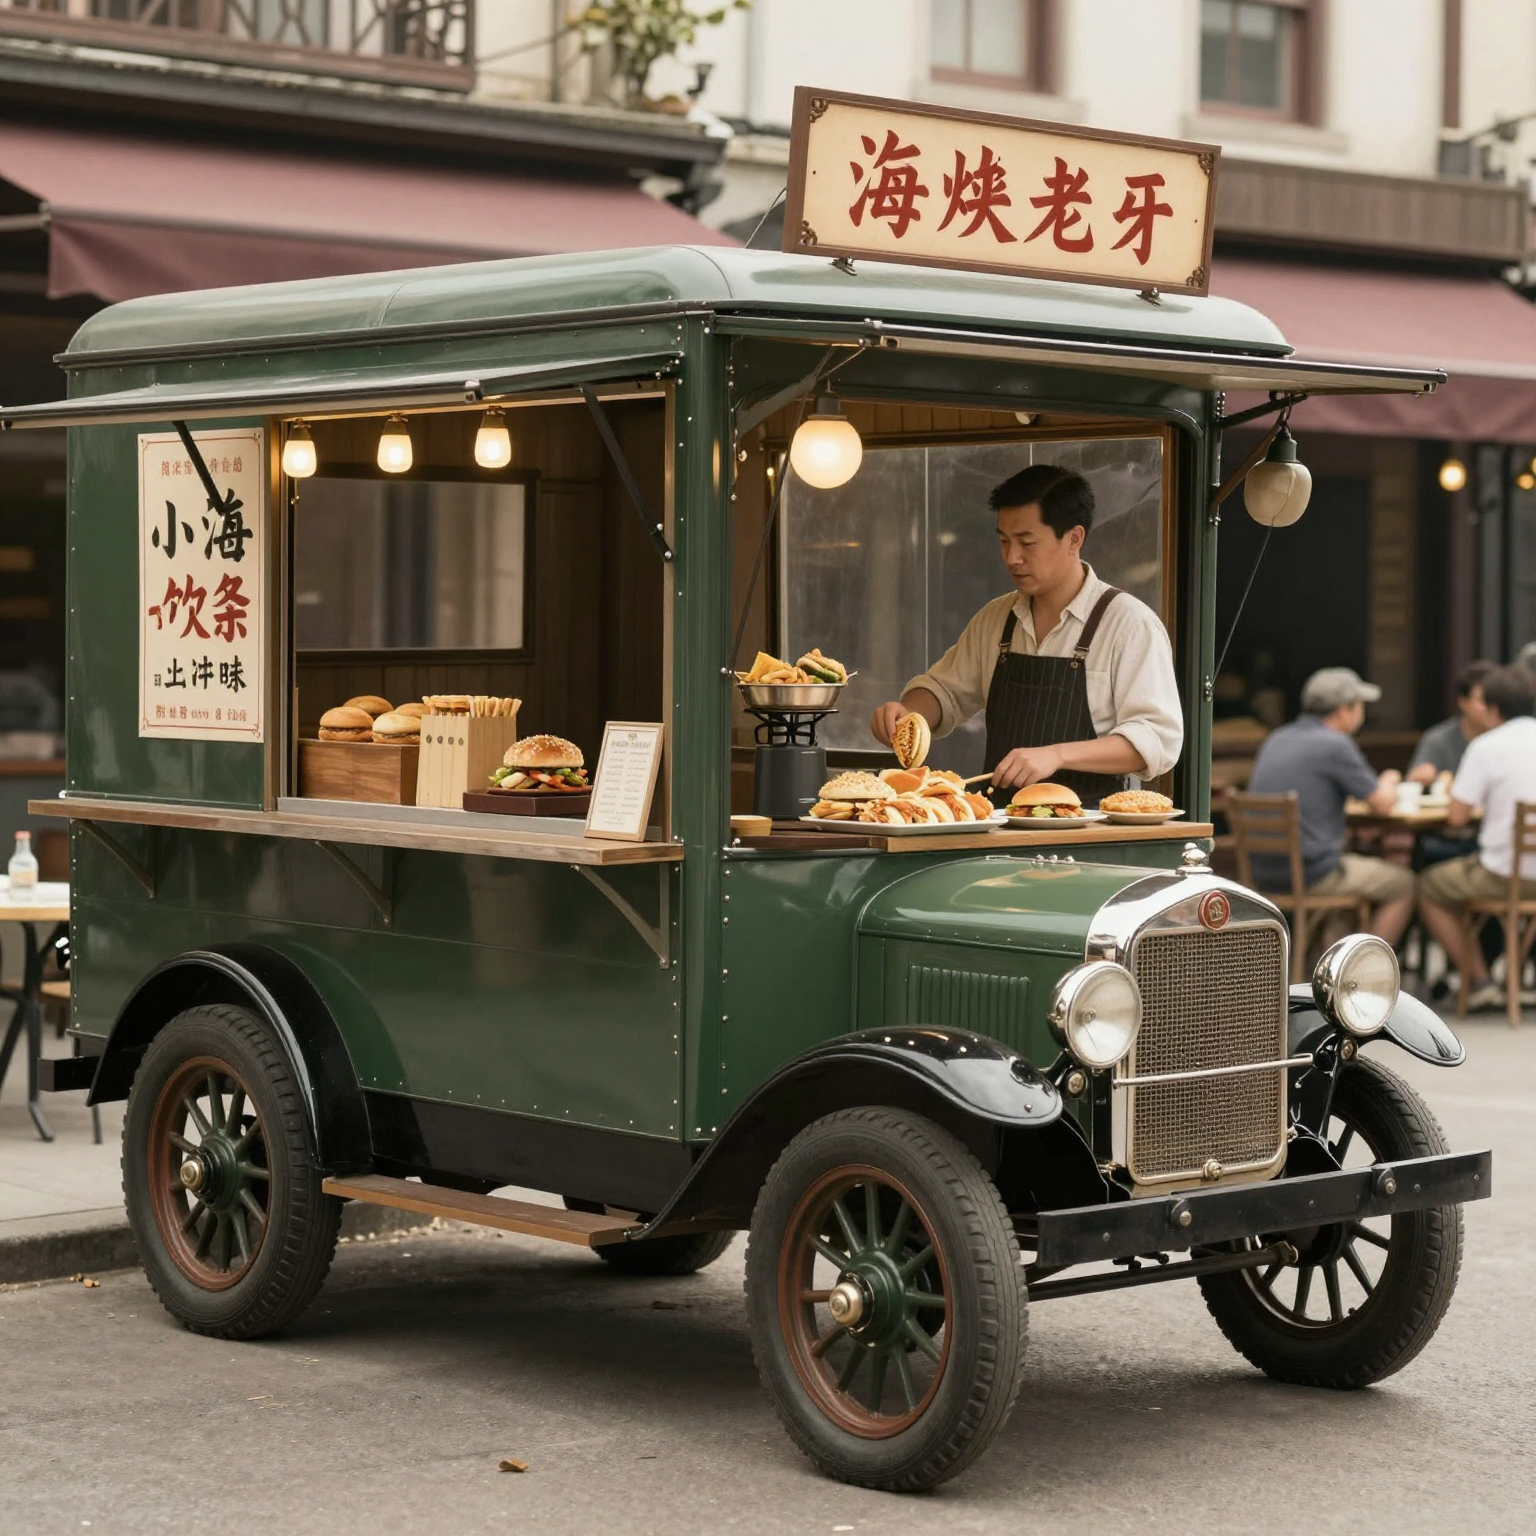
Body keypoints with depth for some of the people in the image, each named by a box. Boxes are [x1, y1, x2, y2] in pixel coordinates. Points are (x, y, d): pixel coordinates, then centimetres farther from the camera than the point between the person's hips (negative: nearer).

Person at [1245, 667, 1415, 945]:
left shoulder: (1276, 740, 11)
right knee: (1402, 884, 11)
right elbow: (1382, 804, -6)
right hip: (1311, 874, -8)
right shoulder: (1336, 745, -13)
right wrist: (1389, 783, 18)